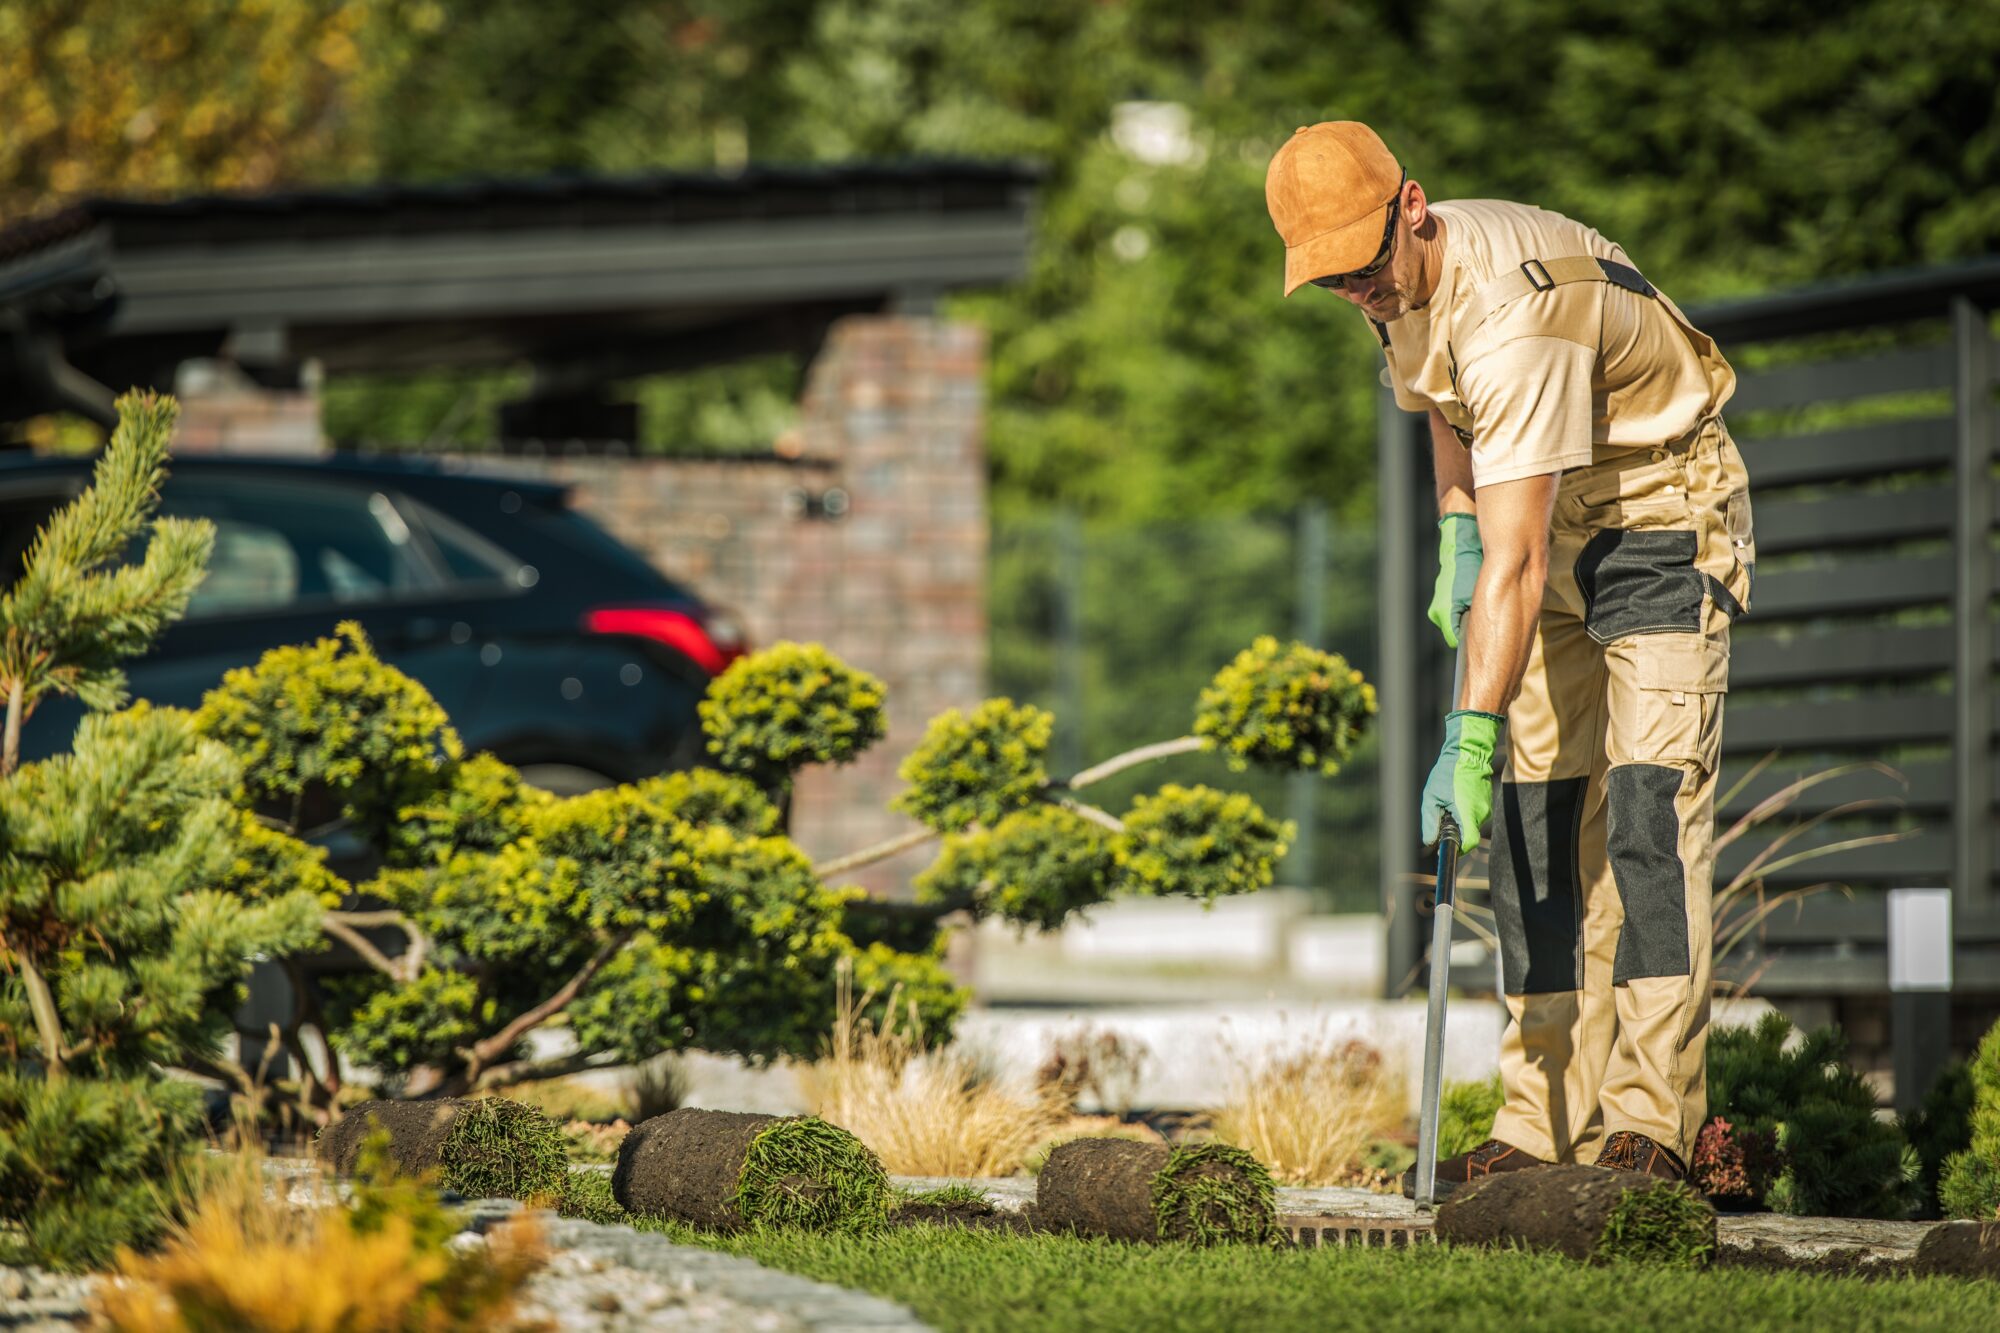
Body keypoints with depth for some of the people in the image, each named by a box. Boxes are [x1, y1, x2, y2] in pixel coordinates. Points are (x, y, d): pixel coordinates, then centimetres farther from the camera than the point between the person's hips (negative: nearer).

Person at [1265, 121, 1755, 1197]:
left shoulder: (1511, 311, -34)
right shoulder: (1403, 289, -5)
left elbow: (1515, 561, -38)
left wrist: (1471, 737, -41)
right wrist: (1454, 536, 7)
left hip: (1667, 518, -9)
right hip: (1555, 533, 9)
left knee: (1647, 810, -18)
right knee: (1531, 816, 1)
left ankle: (1649, 1119, -21)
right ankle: (1548, 1123, 1)